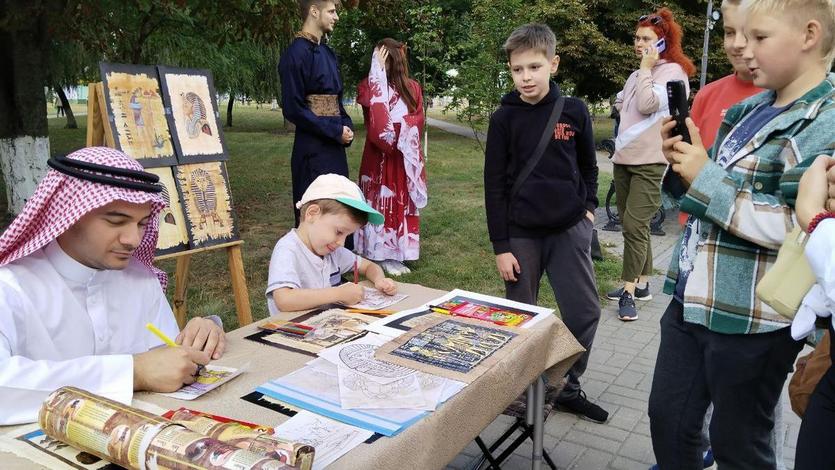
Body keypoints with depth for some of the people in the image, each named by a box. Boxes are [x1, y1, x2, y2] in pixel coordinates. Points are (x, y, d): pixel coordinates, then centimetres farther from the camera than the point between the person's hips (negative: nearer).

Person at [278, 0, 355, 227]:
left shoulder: (327, 52, 13)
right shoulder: (296, 53, -13)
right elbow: (293, 108, -17)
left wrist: (347, 126, 1)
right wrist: (335, 131, -15)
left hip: (335, 148, 8)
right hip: (313, 149, -8)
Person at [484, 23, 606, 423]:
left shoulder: (574, 111, 1)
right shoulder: (503, 119, -5)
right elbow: (494, 185, -5)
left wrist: (588, 206, 3)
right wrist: (501, 246, -7)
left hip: (569, 229, 2)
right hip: (521, 233, -2)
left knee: (585, 312, 4)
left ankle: (568, 387, 22)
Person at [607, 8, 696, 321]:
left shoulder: (672, 71, -4)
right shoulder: (637, 75, 18)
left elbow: (647, 105, -17)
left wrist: (645, 69, -8)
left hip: (650, 162, -8)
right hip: (624, 158, 8)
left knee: (635, 226, -12)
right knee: (631, 225, 11)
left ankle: (629, 291, -7)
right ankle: (641, 284, 22)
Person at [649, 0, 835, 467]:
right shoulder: (750, 109, 10)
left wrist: (705, 178, -21)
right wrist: (686, 161, -1)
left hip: (752, 318, -8)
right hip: (693, 299, 8)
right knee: (668, 419, 19)